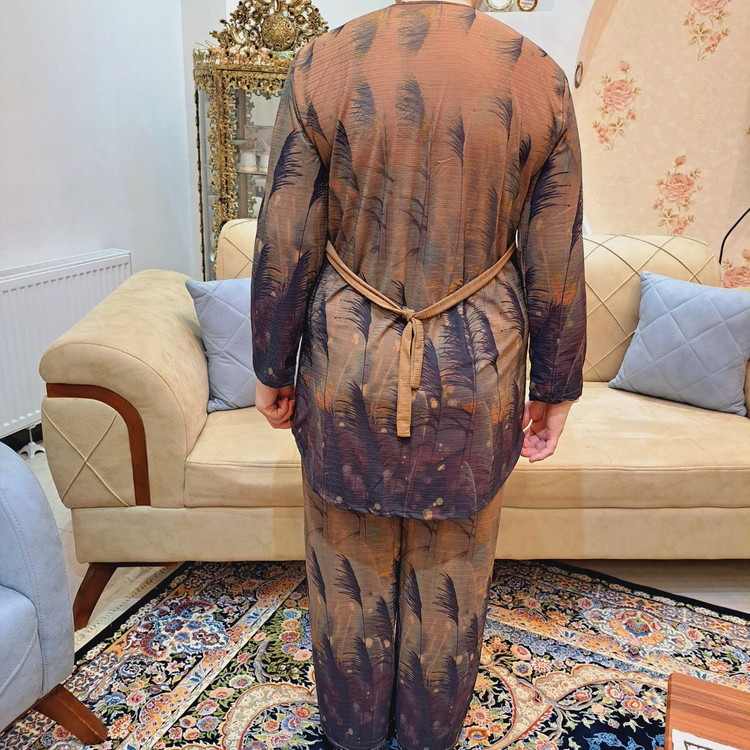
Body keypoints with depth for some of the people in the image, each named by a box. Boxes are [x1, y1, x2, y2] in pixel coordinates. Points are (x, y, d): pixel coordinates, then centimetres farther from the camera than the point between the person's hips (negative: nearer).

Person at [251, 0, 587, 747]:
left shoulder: (321, 66, -8)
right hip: (476, 376, 1)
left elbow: (284, 250, -8)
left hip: (350, 364, 0)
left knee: (351, 565, 20)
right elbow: (556, 269, -4)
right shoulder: (539, 78, -5)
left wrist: (271, 368, 6)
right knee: (450, 573, 20)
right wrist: (555, 389, 9)